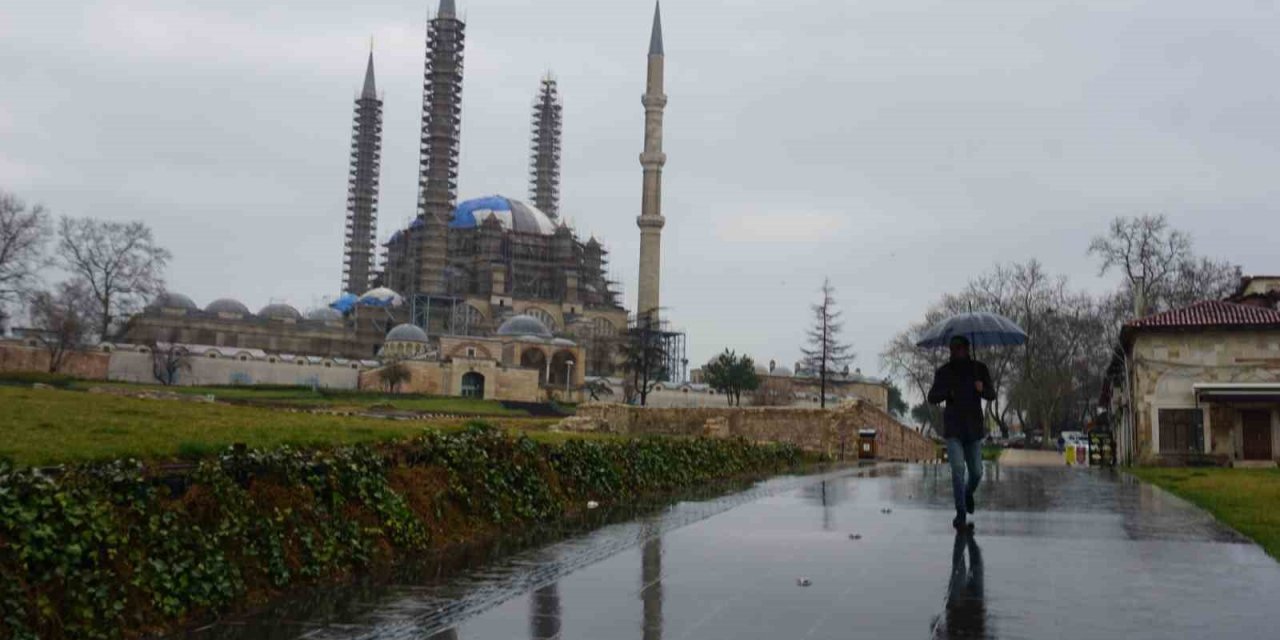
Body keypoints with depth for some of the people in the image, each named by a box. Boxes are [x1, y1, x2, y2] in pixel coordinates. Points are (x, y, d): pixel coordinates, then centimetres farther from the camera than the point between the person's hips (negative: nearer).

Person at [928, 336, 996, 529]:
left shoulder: (979, 369, 4)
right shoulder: (944, 372, 2)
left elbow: (992, 395, 4)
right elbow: (932, 398, 2)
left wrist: (982, 389, -19)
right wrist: (948, 392, -18)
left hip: (974, 428, 2)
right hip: (953, 428, -2)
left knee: (976, 472, 8)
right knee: (958, 468, -16)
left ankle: (968, 493, 41)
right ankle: (961, 512, -9)